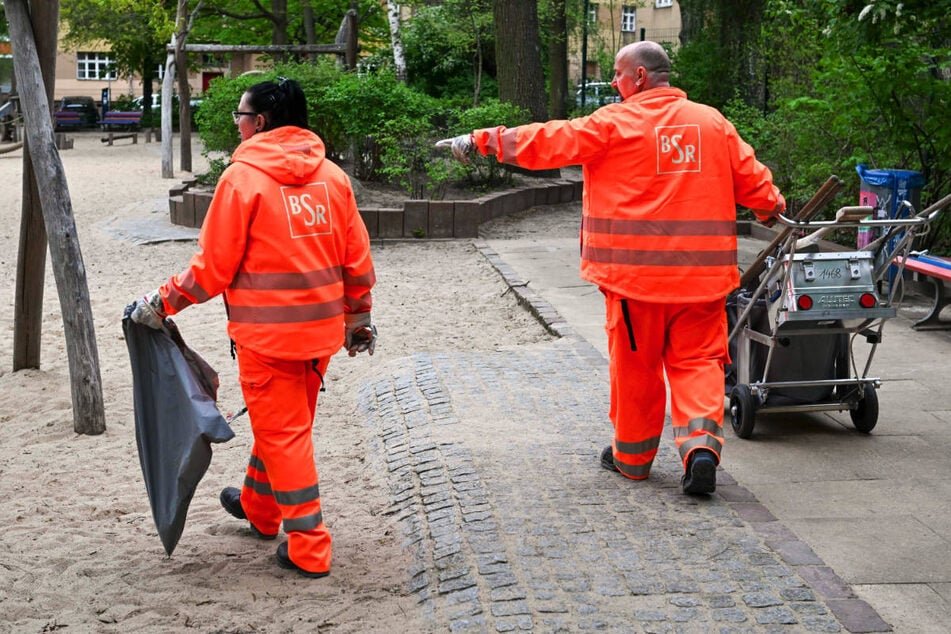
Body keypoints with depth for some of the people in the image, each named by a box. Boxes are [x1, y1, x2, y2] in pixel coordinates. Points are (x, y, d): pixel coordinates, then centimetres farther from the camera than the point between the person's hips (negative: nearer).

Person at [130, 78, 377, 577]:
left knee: (283, 431, 3)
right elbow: (357, 258, 7)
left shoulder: (243, 177, -12)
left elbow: (213, 267, -11)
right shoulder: (331, 175, 3)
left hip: (266, 332, -6)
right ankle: (258, 507, 43)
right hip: (320, 329, 6)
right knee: (289, 422, 22)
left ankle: (308, 548, 7)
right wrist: (358, 318, 19)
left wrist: (162, 303, 2)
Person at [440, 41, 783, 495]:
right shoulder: (713, 123, 7)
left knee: (634, 362, 11)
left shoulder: (614, 123, -4)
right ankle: (700, 442, -13)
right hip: (701, 273, 3)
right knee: (697, 359, 7)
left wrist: (481, 141, 4)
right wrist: (771, 208, 34)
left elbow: (546, 143, -4)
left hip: (635, 271, -2)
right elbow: (750, 177, 14)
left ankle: (632, 455, 23)